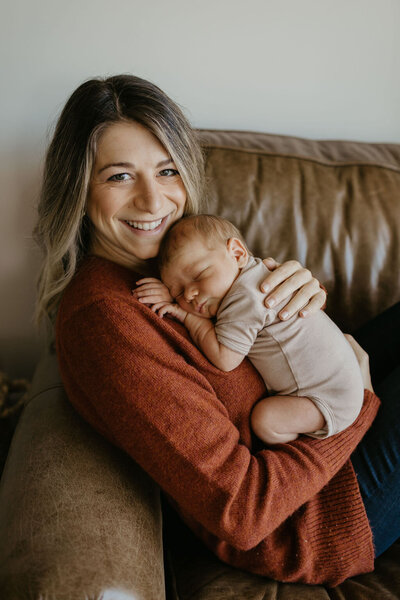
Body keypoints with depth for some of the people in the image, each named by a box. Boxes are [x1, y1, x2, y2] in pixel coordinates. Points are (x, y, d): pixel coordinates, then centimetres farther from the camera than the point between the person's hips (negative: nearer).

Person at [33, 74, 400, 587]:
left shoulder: (170, 254, -3)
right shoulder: (105, 317, -31)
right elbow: (239, 512, -29)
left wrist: (304, 288, -17)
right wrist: (355, 404, -19)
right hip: (308, 524, -8)